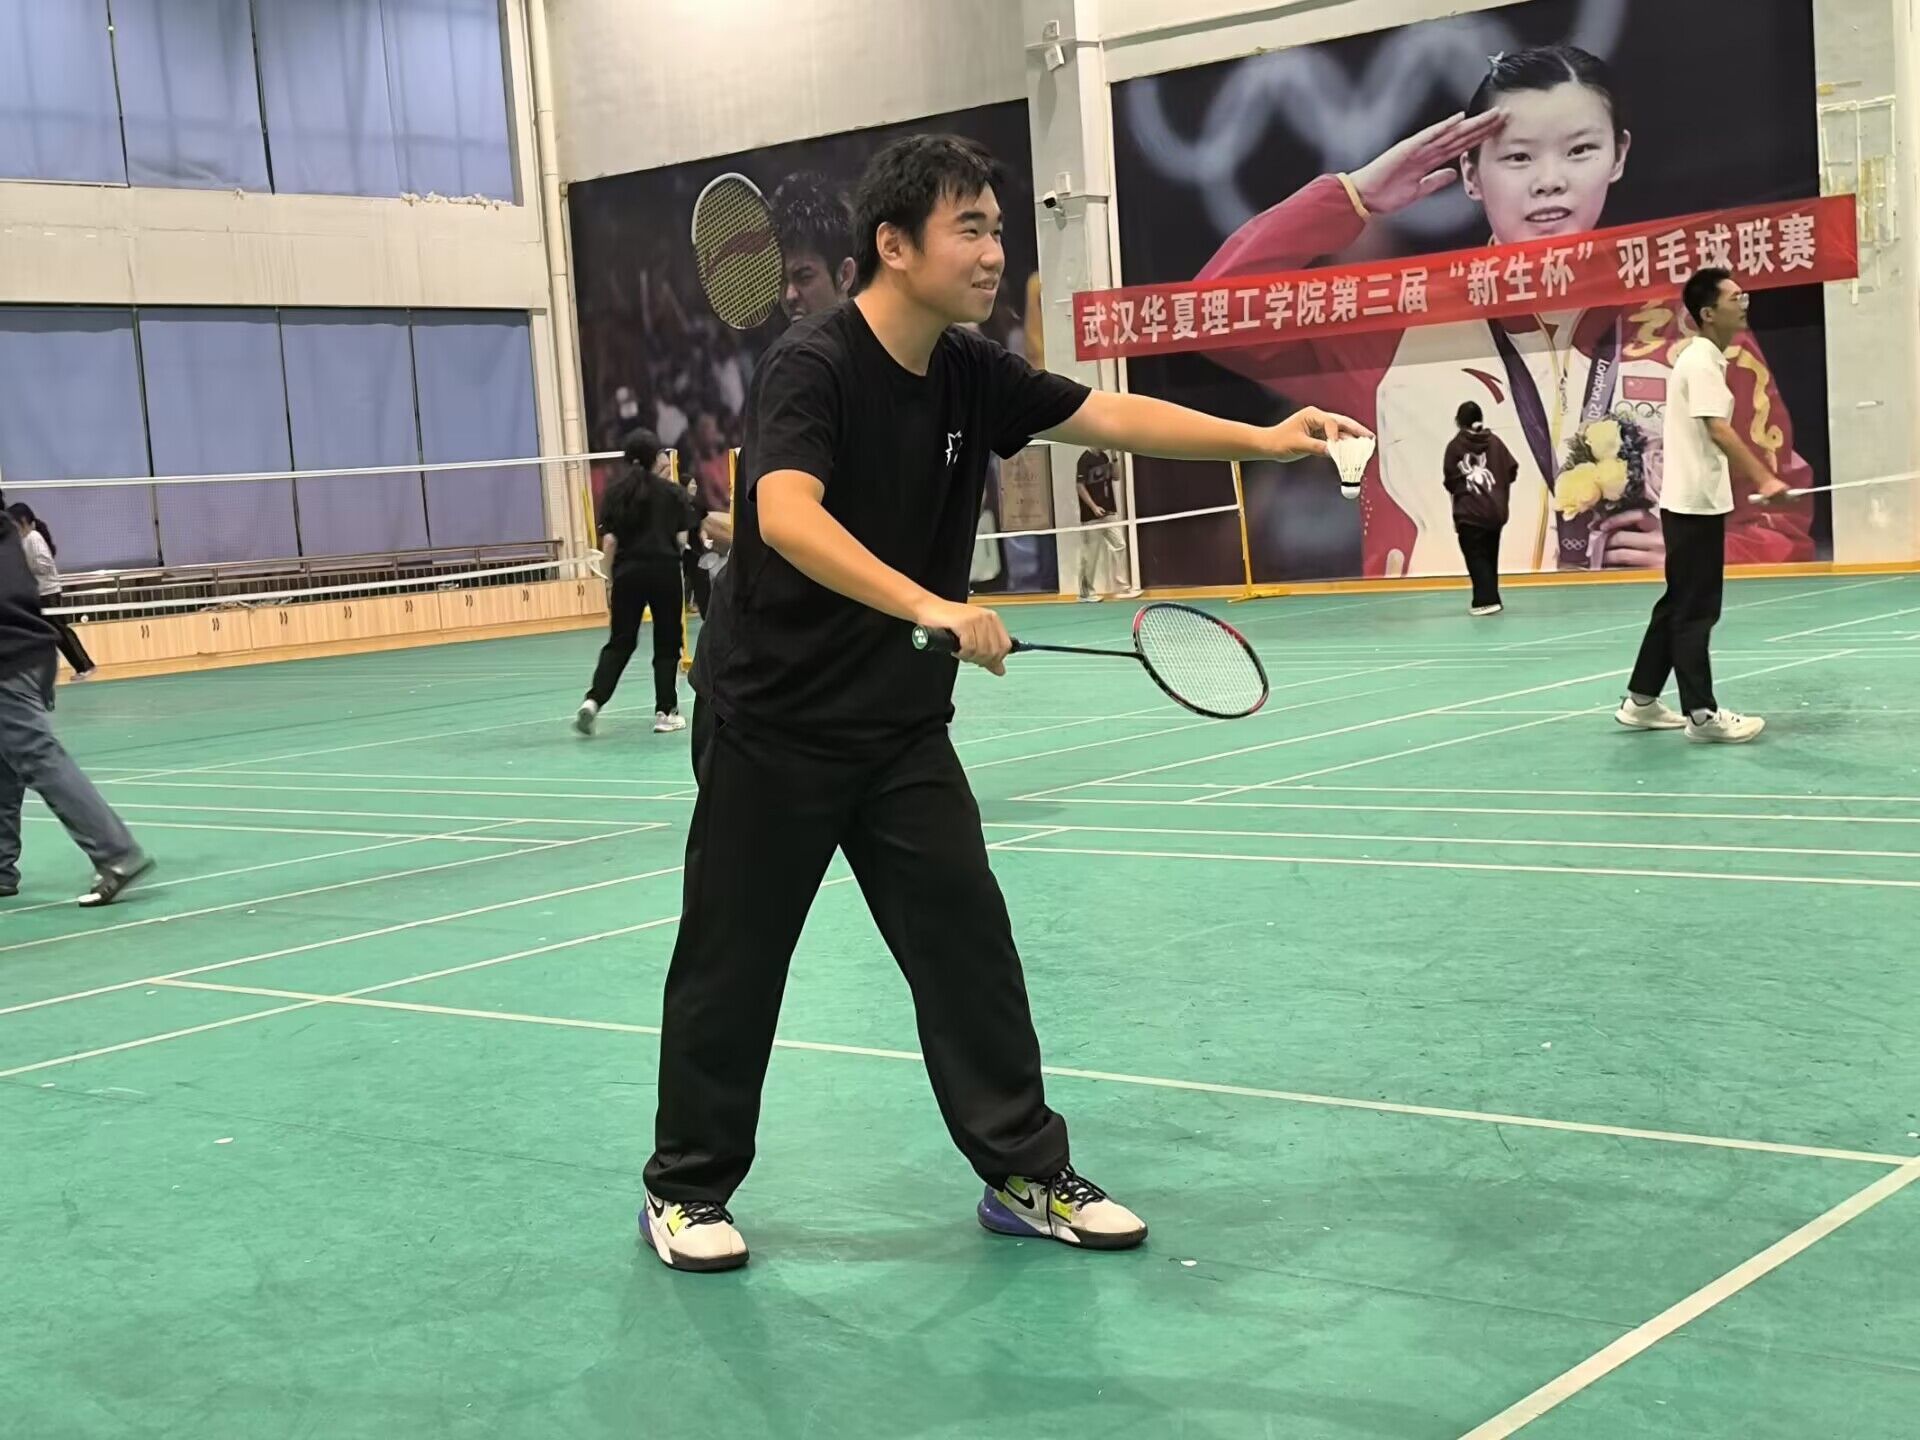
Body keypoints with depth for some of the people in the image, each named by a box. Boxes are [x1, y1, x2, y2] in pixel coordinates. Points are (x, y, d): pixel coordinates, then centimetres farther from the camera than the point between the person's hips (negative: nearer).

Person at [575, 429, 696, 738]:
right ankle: (665, 712, 9)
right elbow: (682, 539, -5)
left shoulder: (615, 492, 5)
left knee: (619, 642, 8)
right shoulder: (672, 492, 0)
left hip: (627, 572, 2)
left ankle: (593, 700, -9)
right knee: (666, 643, 8)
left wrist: (610, 578, 8)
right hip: (664, 570, -2)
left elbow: (609, 541, 1)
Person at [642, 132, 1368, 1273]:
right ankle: (687, 1189, 22)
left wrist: (1264, 439, -11)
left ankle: (1027, 1175, 14)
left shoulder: (970, 374, 2)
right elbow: (786, 517, -34)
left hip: (903, 727, 6)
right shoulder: (811, 366, -19)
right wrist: (928, 605, -45)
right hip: (774, 721, -6)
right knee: (734, 962, 5)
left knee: (969, 942, 3)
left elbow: (1112, 417, 1)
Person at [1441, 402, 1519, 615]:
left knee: (1476, 558, -2)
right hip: (1495, 510, 5)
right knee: (1489, 557, 15)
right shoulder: (1494, 441, 3)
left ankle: (1487, 600, -12)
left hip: (1469, 513, -5)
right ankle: (1487, 599, 19)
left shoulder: (1455, 446, -6)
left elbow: (1449, 481, -5)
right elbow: (1512, 469, 1)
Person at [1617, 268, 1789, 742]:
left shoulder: (1703, 359, 15)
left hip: (1694, 501, 10)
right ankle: (1701, 713, -1)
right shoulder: (1701, 362, -15)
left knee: (1679, 605, 14)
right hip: (1694, 504, -10)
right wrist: (1763, 479, -34)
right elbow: (1718, 430, -27)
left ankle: (1640, 702, 19)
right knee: (1695, 610, -5)